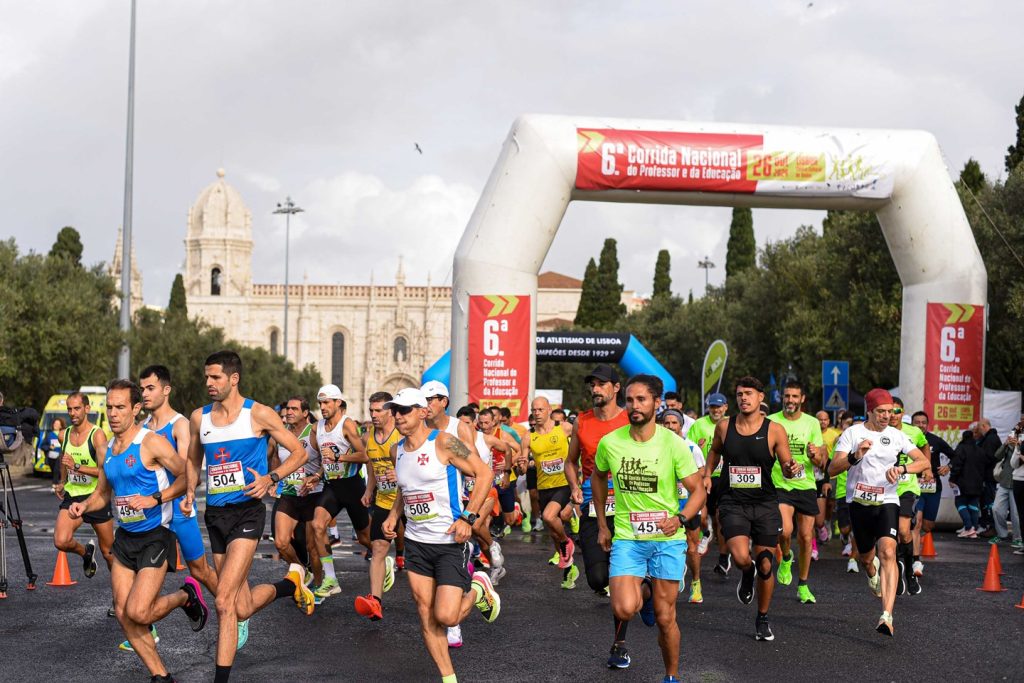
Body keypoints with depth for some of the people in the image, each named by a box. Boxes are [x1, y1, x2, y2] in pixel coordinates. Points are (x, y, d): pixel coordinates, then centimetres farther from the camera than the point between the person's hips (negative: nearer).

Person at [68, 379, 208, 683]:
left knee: (137, 612, -16)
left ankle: (186, 595, 13)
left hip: (155, 536, -7)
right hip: (125, 537, 7)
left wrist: (155, 499, -22)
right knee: (123, 613, 2)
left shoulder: (151, 443, -13)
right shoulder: (108, 450, 9)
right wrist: (83, 506, -1)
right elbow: (102, 493, 20)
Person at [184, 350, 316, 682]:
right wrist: (189, 493, 5)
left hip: (247, 510, -6)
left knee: (224, 602, -18)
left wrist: (270, 478, -16)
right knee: (243, 608, 11)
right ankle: (292, 582, 37)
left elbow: (299, 453, -1)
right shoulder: (199, 417, 8)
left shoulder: (259, 414, -6)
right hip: (215, 514, 6)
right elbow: (193, 460, 24)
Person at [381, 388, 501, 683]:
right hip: (416, 542, 6)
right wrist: (393, 515, 9)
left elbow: (484, 473, -12)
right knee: (426, 617, 3)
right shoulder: (397, 450, 7)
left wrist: (467, 517, -17)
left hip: (450, 541, -6)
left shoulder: (444, 442, -13)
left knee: (445, 617, -12)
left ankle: (478, 590, 19)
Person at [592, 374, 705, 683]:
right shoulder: (610, 443, -4)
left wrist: (680, 518, -26)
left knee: (665, 618, 4)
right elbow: (597, 477, 16)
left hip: (667, 540, -1)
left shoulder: (673, 444, -10)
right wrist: (602, 525, 16)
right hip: (626, 538, 1)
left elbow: (697, 490, -6)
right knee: (624, 610, -18)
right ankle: (644, 593, 18)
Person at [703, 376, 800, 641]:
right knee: (741, 557, -23)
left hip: (765, 504, 0)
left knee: (765, 566, 5)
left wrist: (792, 469, -22)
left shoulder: (775, 430, -4)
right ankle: (747, 574, 16)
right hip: (733, 503, 0)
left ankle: (762, 619, 27)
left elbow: (787, 467, 1)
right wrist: (707, 474, 10)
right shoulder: (723, 426, 2)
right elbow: (715, 450, 23)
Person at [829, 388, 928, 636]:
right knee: (866, 558, 13)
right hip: (859, 502, 1)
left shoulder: (896, 435, 4)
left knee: (887, 552, -20)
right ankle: (873, 574, 54)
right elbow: (832, 469, -7)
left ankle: (887, 617, -28)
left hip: (887, 501, -1)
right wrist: (855, 456, -25)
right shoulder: (852, 433, 0)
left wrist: (901, 468, -18)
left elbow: (924, 461, 1)